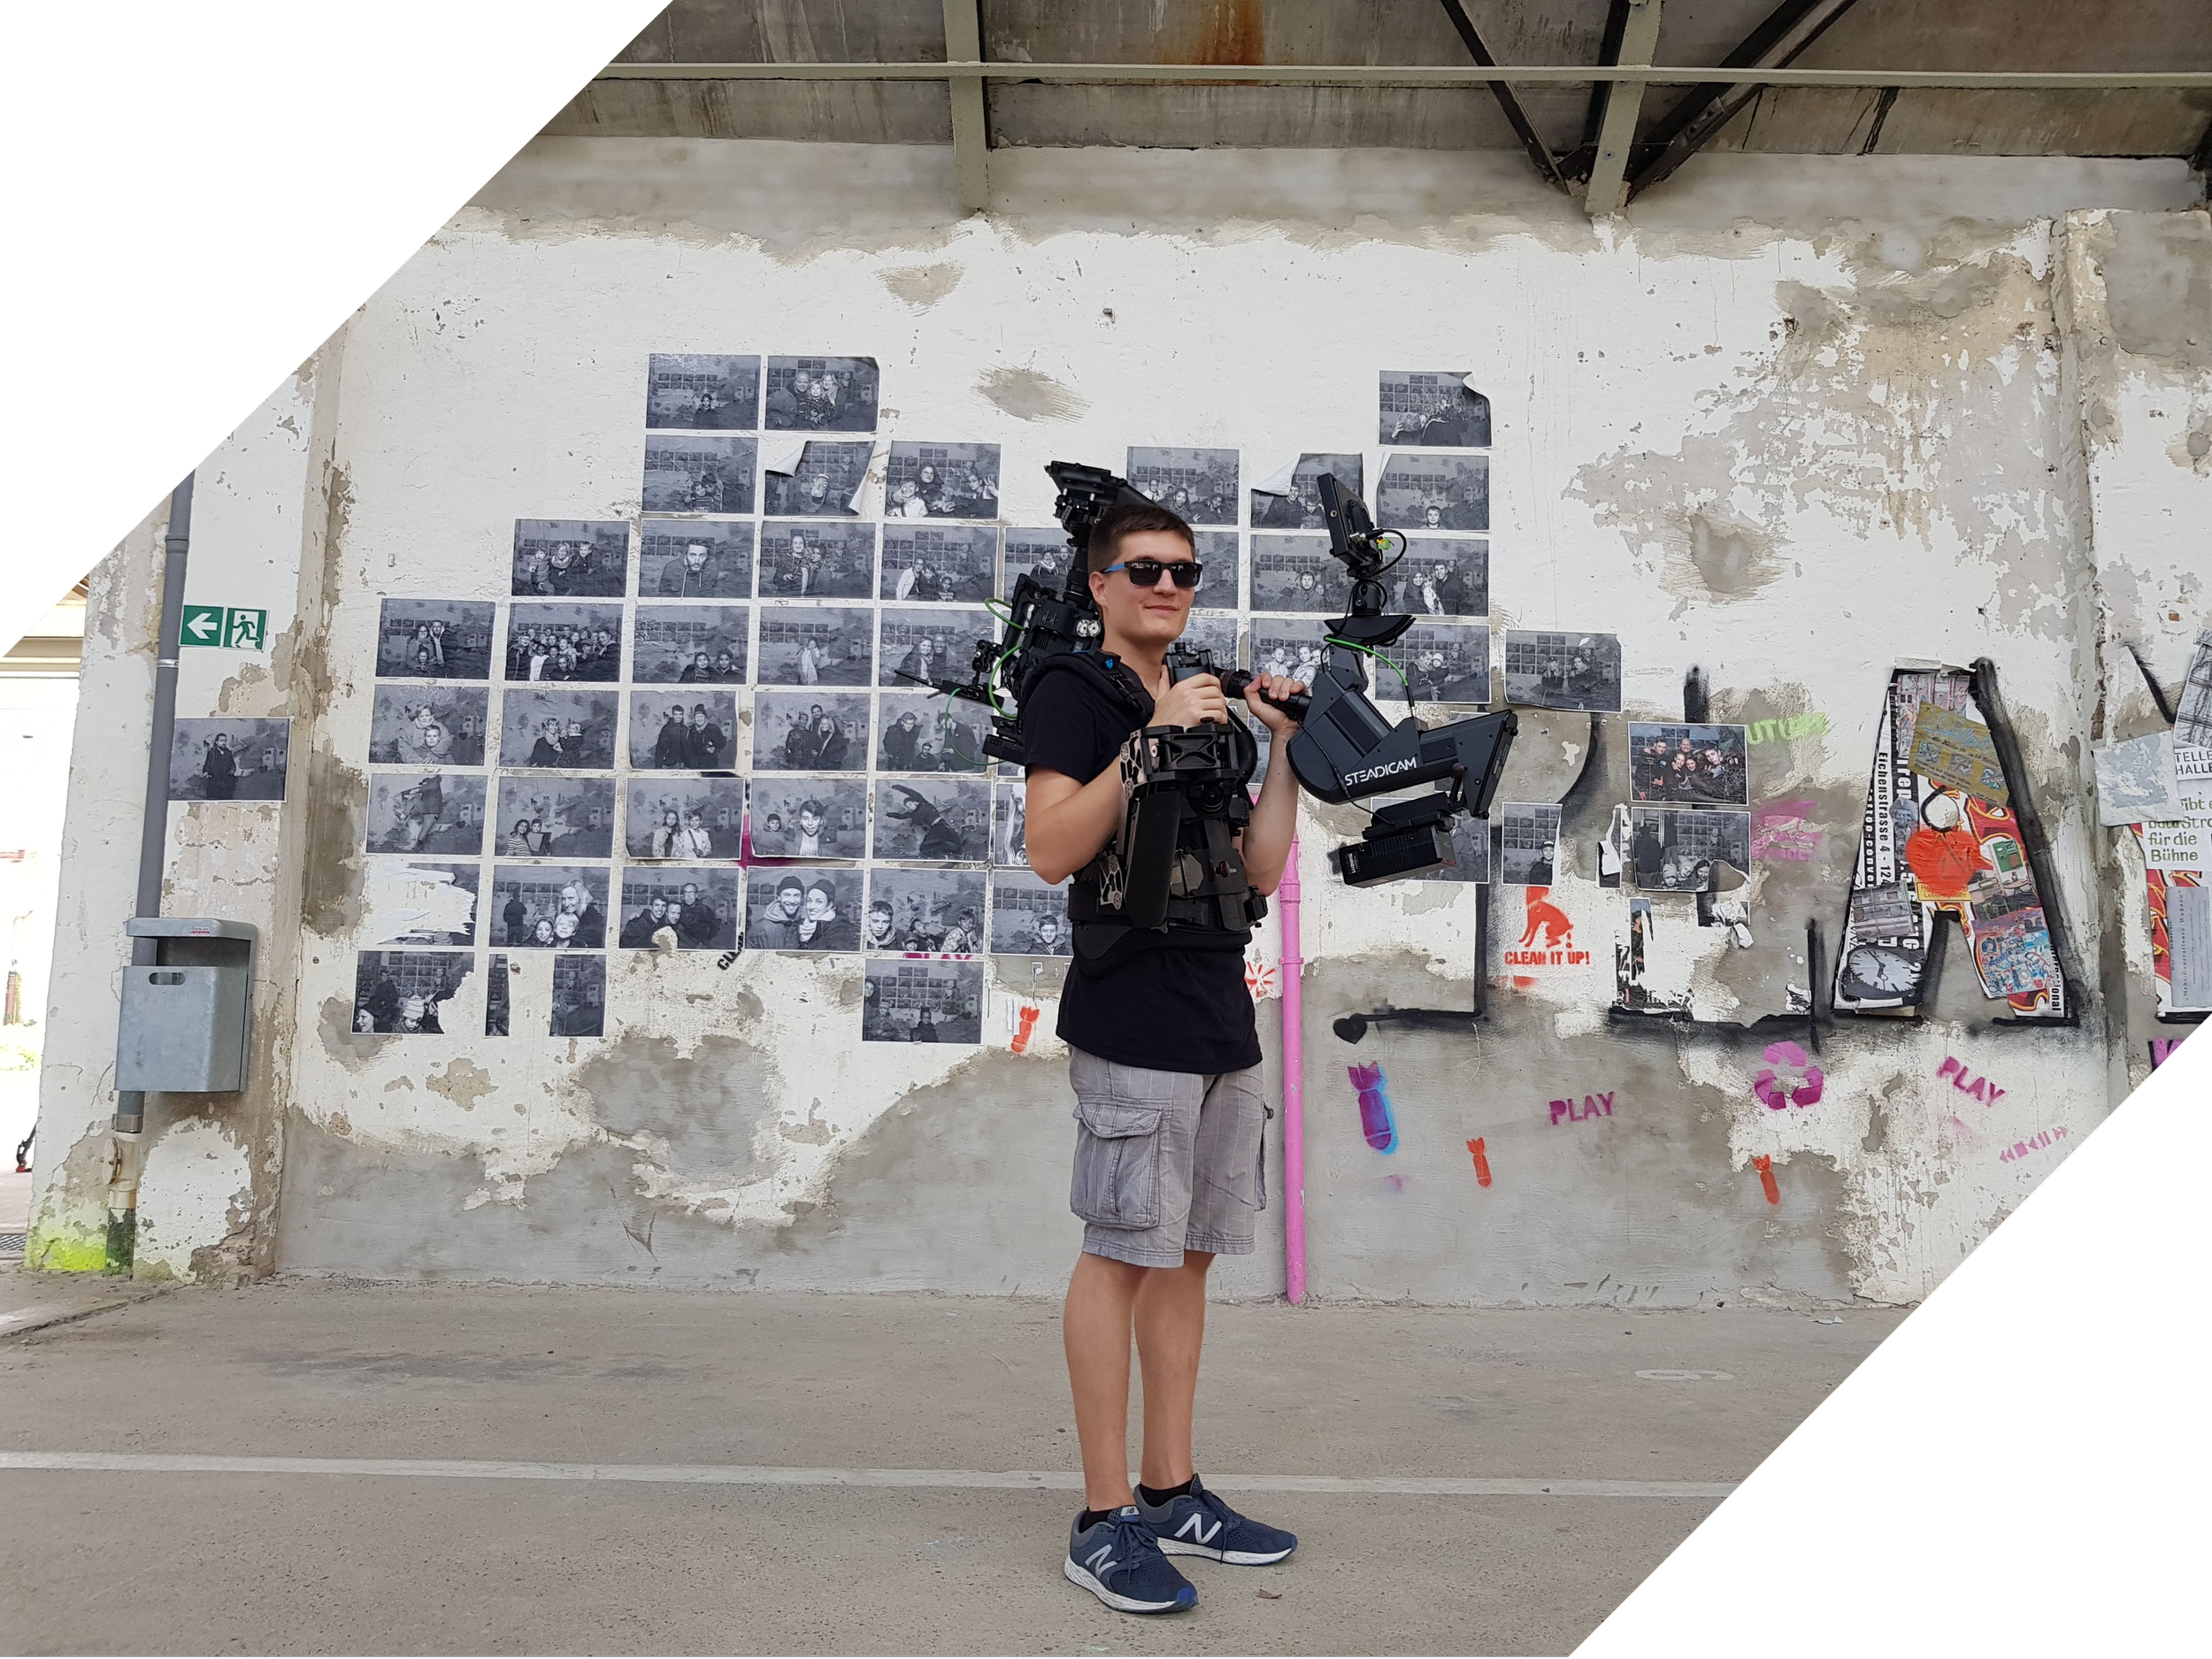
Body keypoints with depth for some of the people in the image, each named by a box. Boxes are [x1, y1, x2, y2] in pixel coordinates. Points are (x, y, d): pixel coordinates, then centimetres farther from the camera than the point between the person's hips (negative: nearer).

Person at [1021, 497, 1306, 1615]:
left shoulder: (1204, 709, 21)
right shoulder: (1074, 695, -1)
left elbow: (1260, 869, 16)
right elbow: (1051, 851, -15)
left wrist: (1284, 747, 8)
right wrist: (1155, 737, -18)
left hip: (1221, 1020, 8)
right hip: (1132, 1023, -8)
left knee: (1188, 1254, 11)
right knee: (1120, 1253, -5)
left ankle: (1169, 1493, 21)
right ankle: (1102, 1522, 3)